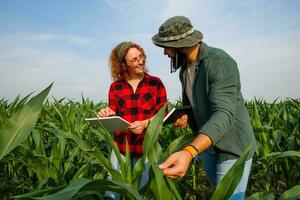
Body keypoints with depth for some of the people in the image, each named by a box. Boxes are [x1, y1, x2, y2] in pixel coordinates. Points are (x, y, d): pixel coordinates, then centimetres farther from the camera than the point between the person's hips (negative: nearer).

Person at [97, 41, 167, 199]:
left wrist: (145, 123, -21)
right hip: (121, 147, 2)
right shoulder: (115, 87, 2)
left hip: (147, 147, -1)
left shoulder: (155, 83, -2)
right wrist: (107, 115, -21)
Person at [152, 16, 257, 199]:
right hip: (204, 143, 8)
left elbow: (223, 113, -35)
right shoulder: (184, 68, 2)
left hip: (232, 146, -7)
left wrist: (188, 153, -49)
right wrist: (185, 115, -7)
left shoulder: (220, 62, -24)